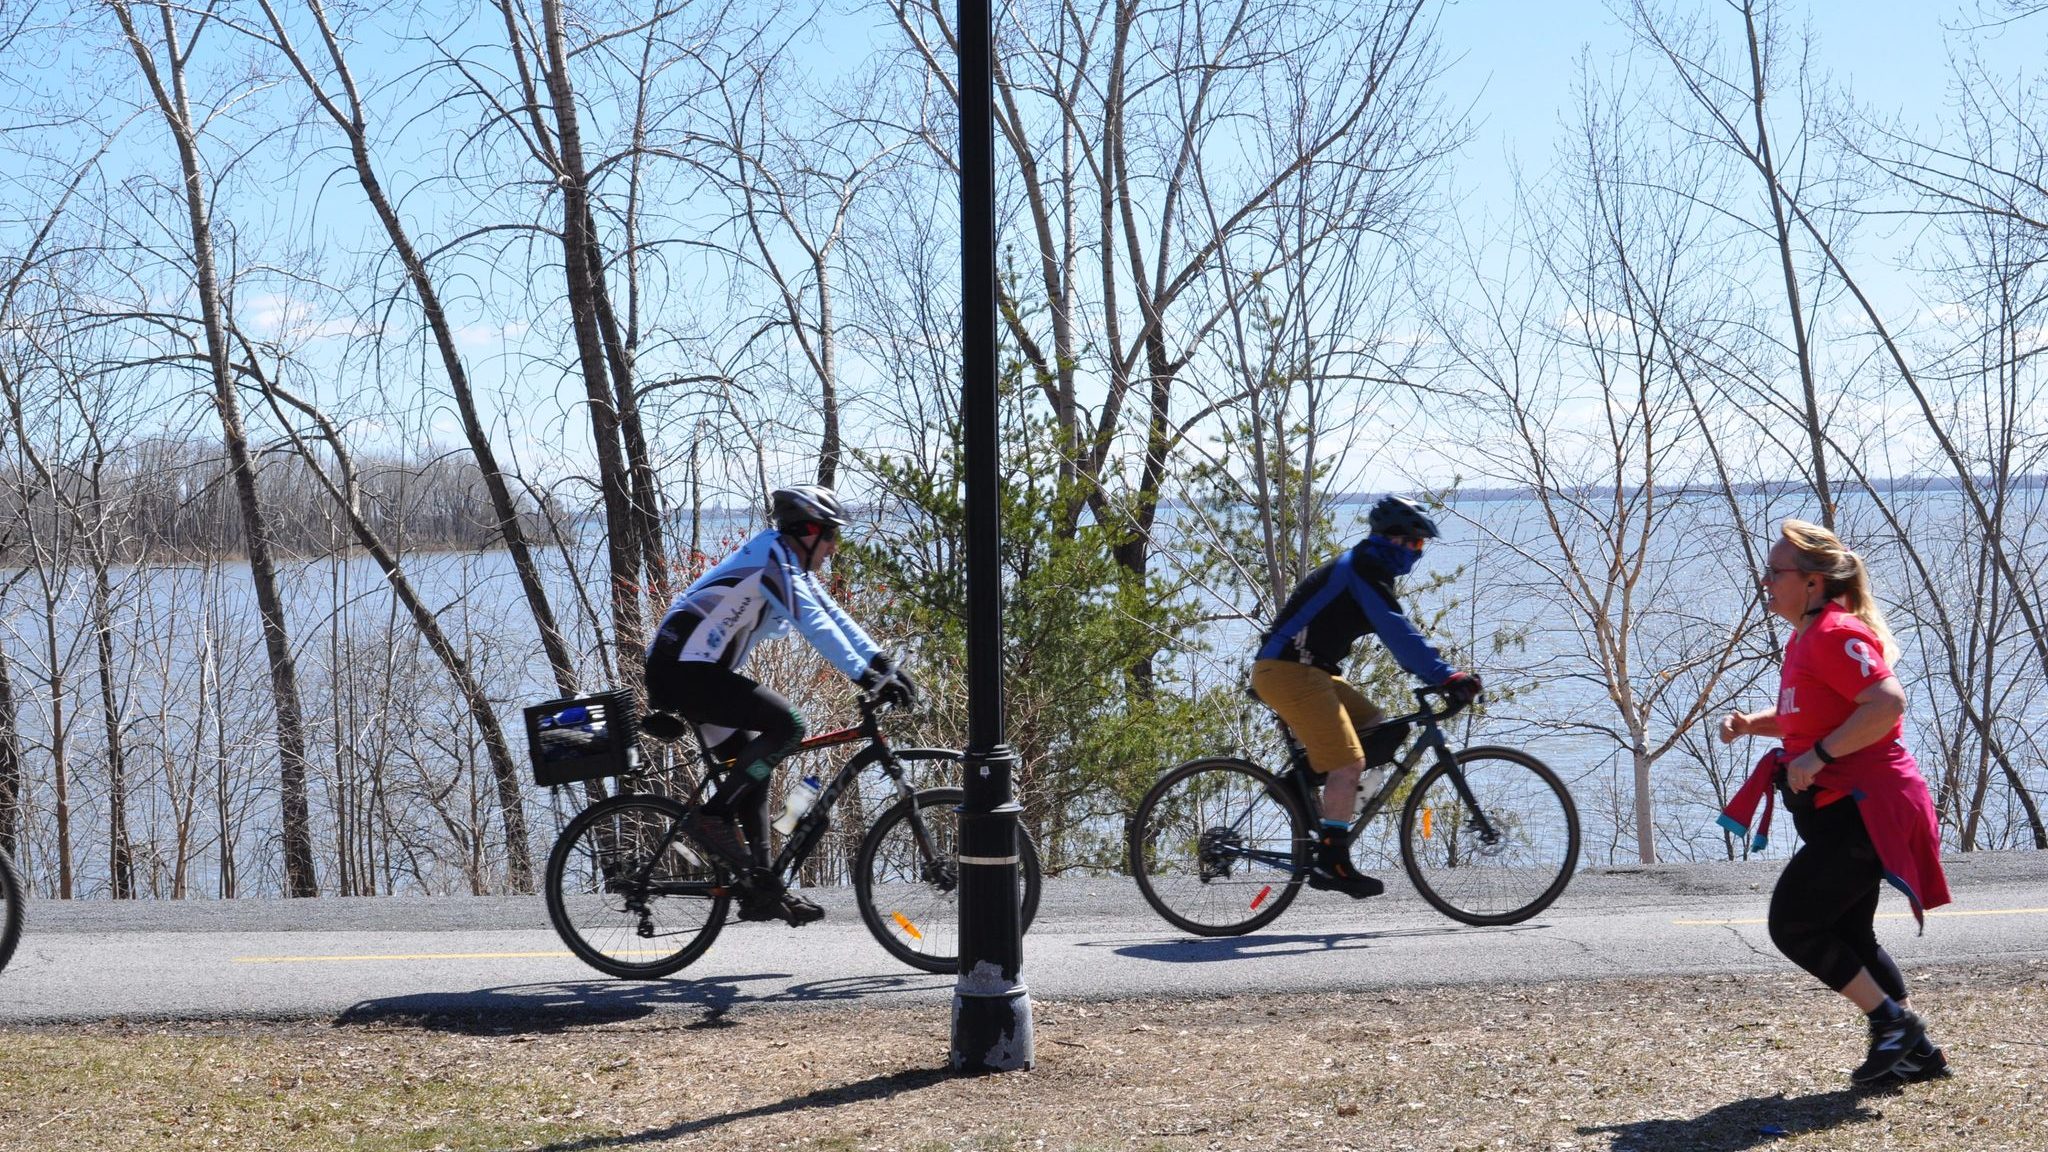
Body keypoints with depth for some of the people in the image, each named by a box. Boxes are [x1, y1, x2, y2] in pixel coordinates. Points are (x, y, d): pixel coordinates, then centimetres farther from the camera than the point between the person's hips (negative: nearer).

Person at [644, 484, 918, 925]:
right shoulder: (773, 558, -15)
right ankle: (712, 815, -14)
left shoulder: (792, 565, 16)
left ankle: (760, 888, 12)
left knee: (753, 770, 11)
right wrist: (866, 677, -31)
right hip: (684, 669, -11)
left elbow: (834, 616, 13)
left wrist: (884, 663, 3)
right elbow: (814, 623, -26)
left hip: (691, 672, 11)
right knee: (787, 725, -21)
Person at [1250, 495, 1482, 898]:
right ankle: (1333, 863, -12)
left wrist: (1443, 676, 13)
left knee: (1381, 730, 9)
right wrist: (1447, 678, -26)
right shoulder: (1364, 570, -12)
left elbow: (1398, 637, 22)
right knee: (1348, 762, -14)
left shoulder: (1368, 571, 20)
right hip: (1291, 672, -10)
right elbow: (1399, 634, -23)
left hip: (1308, 672, 10)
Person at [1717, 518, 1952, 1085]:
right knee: (1849, 938, 16)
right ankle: (1915, 1051, 23)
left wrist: (1819, 755, -26)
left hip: (1864, 810, -11)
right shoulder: (1806, 637, 14)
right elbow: (1803, 717, 27)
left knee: (1792, 925, -6)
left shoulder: (1836, 635, -18)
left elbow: (1889, 703, -30)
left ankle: (1893, 1022, 1)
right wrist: (1751, 723, 8)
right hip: (1845, 810, 11)